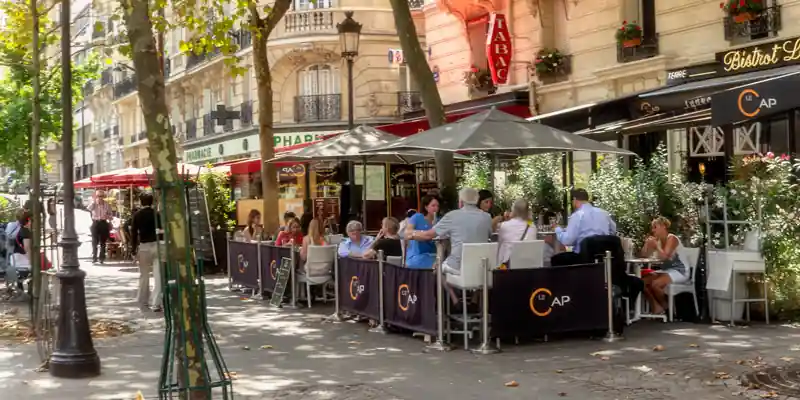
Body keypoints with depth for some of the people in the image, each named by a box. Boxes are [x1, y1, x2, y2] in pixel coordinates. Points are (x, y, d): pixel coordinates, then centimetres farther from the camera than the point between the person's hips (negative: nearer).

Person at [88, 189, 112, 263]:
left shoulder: (107, 205, 3)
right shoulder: (93, 204, 1)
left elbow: (110, 215, 9)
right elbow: (89, 208, -22)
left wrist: (106, 216, -12)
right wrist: (94, 200, -20)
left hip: (103, 223, 1)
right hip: (95, 223, -1)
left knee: (103, 242, 6)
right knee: (94, 242, -2)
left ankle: (101, 257, 14)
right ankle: (94, 257, 3)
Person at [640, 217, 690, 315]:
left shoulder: (672, 238, -15)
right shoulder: (657, 240, 7)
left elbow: (664, 256, -30)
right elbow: (644, 255, 5)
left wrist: (656, 244, -23)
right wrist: (647, 243, -8)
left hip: (680, 271, -8)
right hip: (666, 270, 8)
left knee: (655, 284, -29)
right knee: (643, 281, -10)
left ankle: (666, 307, -4)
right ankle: (656, 307, -3)